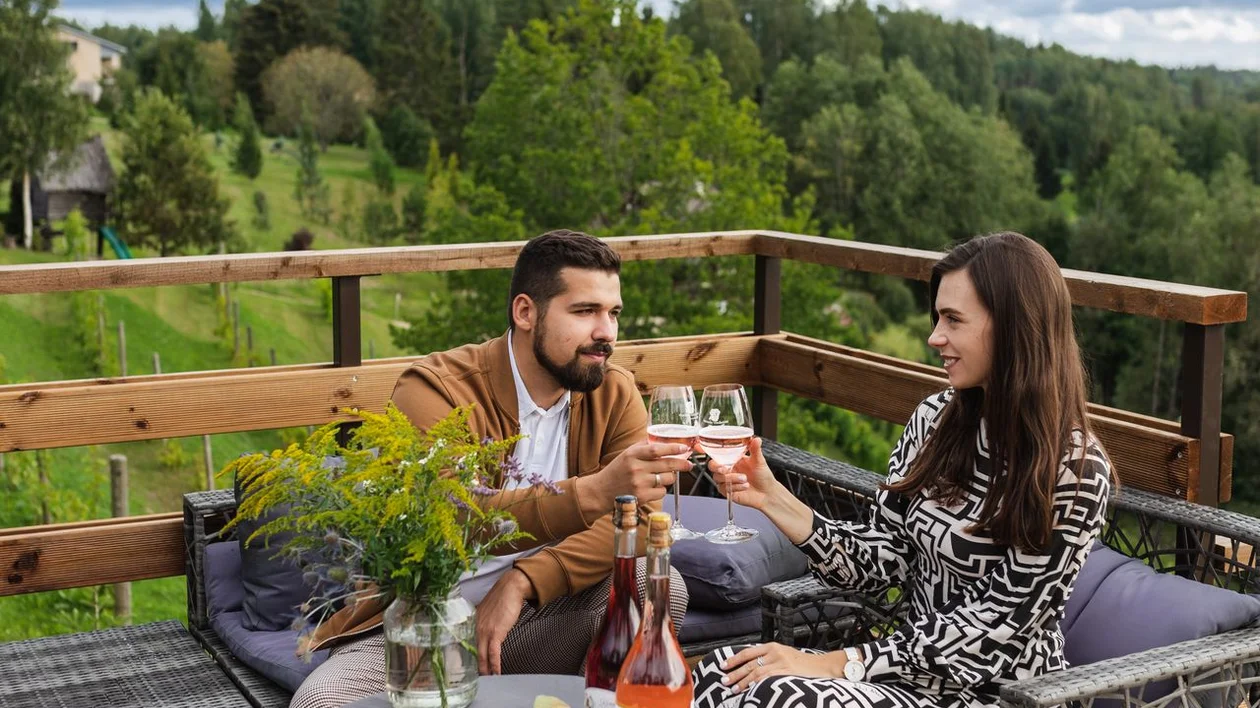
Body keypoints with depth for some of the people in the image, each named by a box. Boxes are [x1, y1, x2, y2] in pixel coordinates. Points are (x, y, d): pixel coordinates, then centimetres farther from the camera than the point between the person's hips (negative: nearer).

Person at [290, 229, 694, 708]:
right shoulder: (433, 390, -15)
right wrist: (592, 493, -45)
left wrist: (522, 583, -26)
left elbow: (642, 517, -13)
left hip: (543, 616, 3)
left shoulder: (614, 393, 0)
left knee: (660, 587, -23)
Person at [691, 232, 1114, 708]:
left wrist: (836, 663, -19)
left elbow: (990, 631, -17)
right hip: (916, 664, 6)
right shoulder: (935, 419, 2)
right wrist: (773, 499, -10)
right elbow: (881, 561, 3)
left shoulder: (1076, 472, -16)